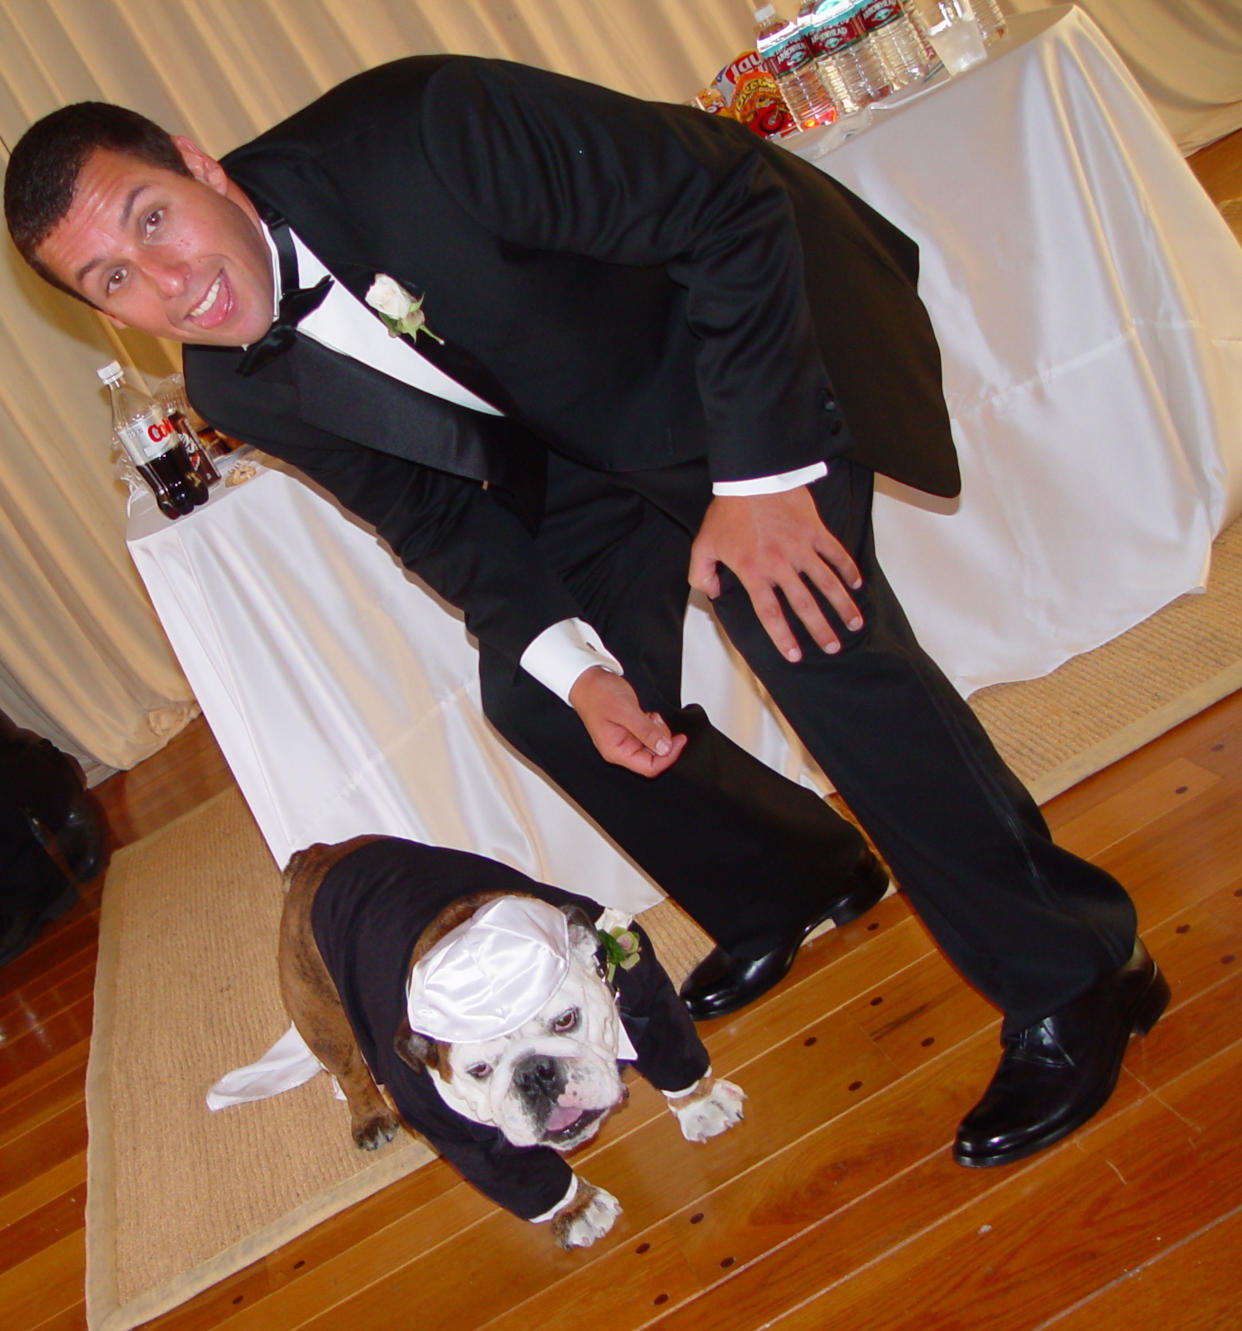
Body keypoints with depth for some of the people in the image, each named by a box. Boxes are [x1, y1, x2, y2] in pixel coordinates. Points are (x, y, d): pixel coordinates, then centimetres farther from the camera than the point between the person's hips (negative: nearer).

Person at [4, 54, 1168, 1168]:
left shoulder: (408, 133, -33)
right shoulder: (237, 391, -12)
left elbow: (732, 206, -29)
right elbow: (434, 516, -2)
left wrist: (760, 472, -30)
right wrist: (572, 660, -16)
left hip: (739, 335, -7)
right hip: (584, 451, 7)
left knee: (806, 626, -26)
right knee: (525, 693, 4)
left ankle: (1067, 982, -9)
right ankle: (792, 884, 28)